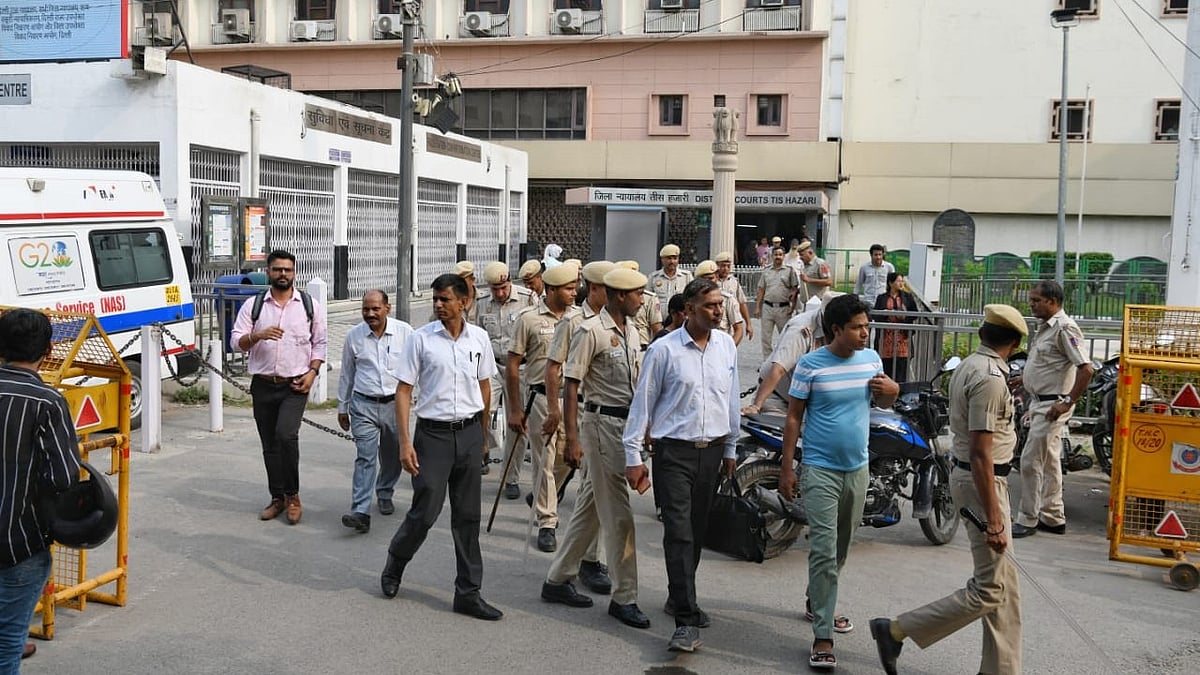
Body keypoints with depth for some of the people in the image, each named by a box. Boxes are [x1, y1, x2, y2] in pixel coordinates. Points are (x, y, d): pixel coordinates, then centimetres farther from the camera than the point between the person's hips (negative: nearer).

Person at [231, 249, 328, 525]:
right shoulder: (253, 306, 5)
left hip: (295, 386, -2)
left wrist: (312, 372, -5)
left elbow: (319, 343, 8)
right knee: (269, 444, 9)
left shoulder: (310, 306, 4)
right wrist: (258, 336, -19)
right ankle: (277, 498, 23)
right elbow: (236, 341, 1)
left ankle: (292, 495, -3)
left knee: (286, 435, -20)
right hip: (263, 385, 2)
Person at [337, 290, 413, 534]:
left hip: (395, 403, 1)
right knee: (365, 458, -11)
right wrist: (342, 407, 14)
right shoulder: (354, 336, 0)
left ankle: (385, 495, 39)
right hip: (364, 405, -1)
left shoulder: (405, 332, -4)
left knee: (392, 456, 15)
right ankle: (361, 512, -15)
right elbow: (346, 374, 11)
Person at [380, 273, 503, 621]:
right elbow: (403, 390, -5)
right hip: (433, 433, -3)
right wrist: (405, 442, -11)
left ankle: (468, 593, 15)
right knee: (425, 512, -2)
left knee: (467, 516, 7)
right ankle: (393, 568, 27)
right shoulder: (421, 338, -6)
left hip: (469, 433, 3)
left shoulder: (479, 338, 3)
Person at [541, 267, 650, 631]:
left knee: (594, 506, 14)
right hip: (602, 423, -8)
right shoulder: (591, 331, -12)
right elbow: (571, 385, -14)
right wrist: (572, 437, -18)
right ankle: (624, 597, 6)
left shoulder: (630, 329, 13)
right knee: (618, 513, -4)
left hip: (627, 423, 8)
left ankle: (557, 580, 25)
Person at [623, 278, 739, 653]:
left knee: (696, 532, 14)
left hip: (712, 451, 5)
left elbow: (731, 399, 14)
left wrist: (730, 448, 17)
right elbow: (643, 403, -5)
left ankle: (679, 597, 33)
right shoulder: (664, 350, -9)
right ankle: (686, 621, -6)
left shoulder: (727, 345, 6)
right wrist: (633, 456, -5)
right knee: (679, 533, -8)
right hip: (673, 452, -5)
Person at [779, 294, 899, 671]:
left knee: (841, 548, 18)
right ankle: (822, 636, -6)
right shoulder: (810, 365, -11)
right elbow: (793, 417, -7)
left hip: (857, 468, 5)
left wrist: (892, 391, -8)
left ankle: (817, 602, 39)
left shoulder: (872, 359, 3)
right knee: (824, 551, -10)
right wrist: (786, 468, -8)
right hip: (820, 470, -5)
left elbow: (883, 404, 17)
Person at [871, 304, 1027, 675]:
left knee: (1005, 583, 15)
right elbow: (981, 454, -25)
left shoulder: (967, 366, 8)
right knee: (988, 589, -5)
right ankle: (896, 630, -1)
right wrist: (993, 519, -24)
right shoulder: (991, 379, -21)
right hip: (982, 481, -10)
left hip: (964, 474, 10)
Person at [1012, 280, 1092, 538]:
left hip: (1053, 405, -10)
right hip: (1040, 402, 10)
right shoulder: (1045, 327, 12)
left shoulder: (1064, 328, -18)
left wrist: (1067, 402, -24)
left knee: (1031, 461, -7)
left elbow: (1086, 368, -25)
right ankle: (1053, 517, 24)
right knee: (1049, 461, 15)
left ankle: (1028, 519, 2)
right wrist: (1023, 379, 17)